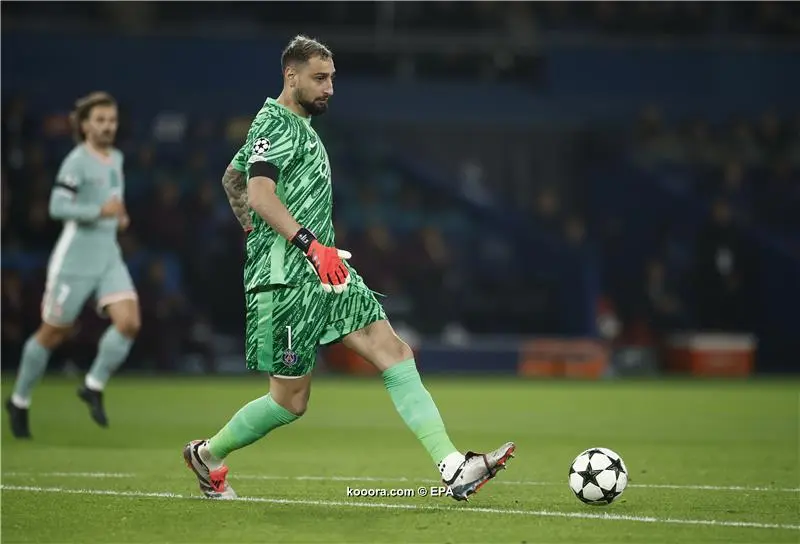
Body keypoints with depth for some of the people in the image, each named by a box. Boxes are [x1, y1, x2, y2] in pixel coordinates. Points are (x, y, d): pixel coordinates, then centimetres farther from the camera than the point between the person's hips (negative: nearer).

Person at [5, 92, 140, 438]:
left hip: (109, 258, 6)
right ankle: (19, 401, 23)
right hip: (75, 260, -6)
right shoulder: (77, 161, -12)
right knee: (53, 334, 4)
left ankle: (94, 387, 4)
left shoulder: (116, 158, 11)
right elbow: (57, 206, -20)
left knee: (129, 322, -14)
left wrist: (120, 216, 10)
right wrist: (100, 211, -26)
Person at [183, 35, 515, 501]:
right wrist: (311, 245, -32)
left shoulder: (301, 126, 20)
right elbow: (259, 193, -25)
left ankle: (453, 468, -14)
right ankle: (207, 455, 22)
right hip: (287, 277, -9)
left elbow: (231, 178, 33)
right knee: (291, 400, -2)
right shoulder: (277, 124, -9)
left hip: (325, 269, 9)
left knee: (396, 353, -6)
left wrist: (254, 229, 35)